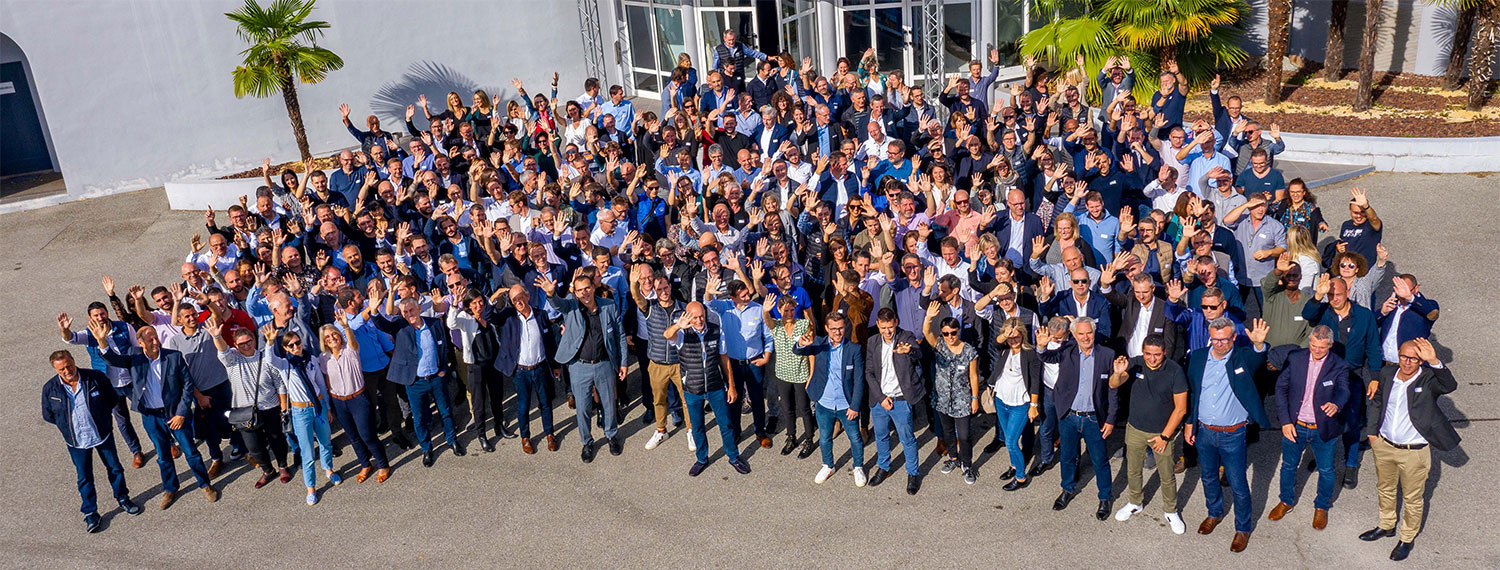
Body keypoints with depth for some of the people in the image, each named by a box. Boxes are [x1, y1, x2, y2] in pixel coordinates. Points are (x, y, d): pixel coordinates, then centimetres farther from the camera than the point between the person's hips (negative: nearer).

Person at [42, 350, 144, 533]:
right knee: (84, 478, 11)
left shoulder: (96, 377, -17)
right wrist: (68, 425, 4)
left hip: (103, 435, 0)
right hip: (77, 441, 0)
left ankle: (122, 498, 40)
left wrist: (102, 419, 2)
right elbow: (48, 415, 3)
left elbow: (113, 400, 0)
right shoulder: (50, 389, -14)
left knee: (114, 468, 17)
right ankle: (90, 514, 27)